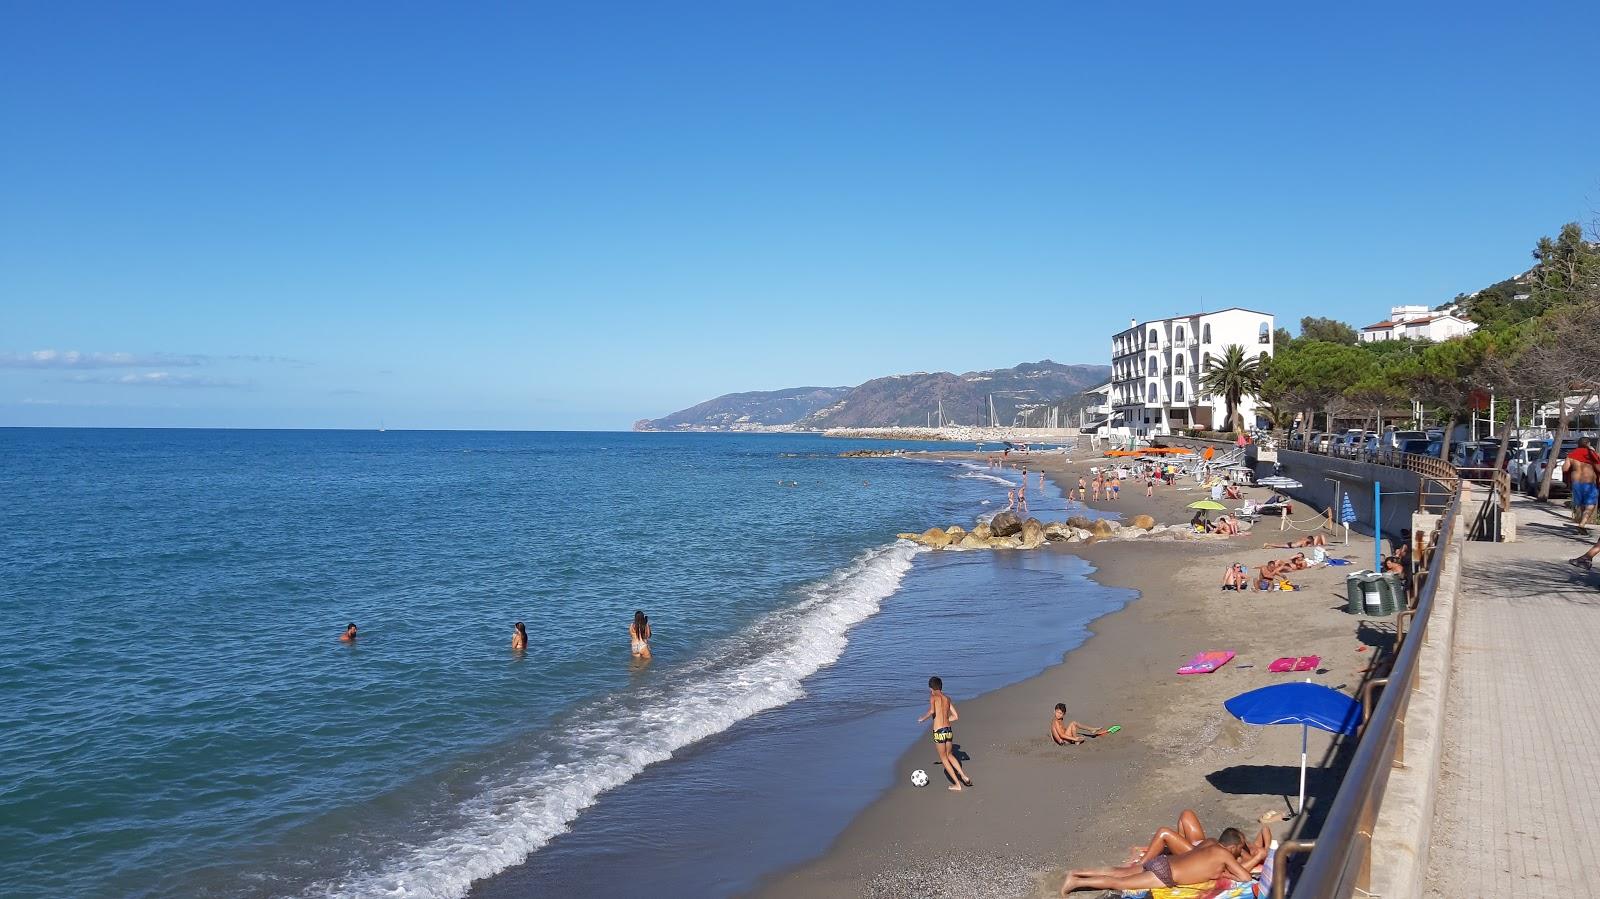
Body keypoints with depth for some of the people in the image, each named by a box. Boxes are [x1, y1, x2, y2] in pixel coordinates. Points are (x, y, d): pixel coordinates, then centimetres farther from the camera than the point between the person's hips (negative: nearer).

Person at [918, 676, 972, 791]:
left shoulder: (933, 697, -5)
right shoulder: (947, 698, 12)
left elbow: (931, 711, -24)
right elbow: (956, 717, 13)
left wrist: (922, 719, -8)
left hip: (938, 731, -5)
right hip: (949, 729, 5)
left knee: (943, 758, 10)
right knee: (949, 755, 26)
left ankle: (957, 784, 11)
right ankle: (964, 776, 13)